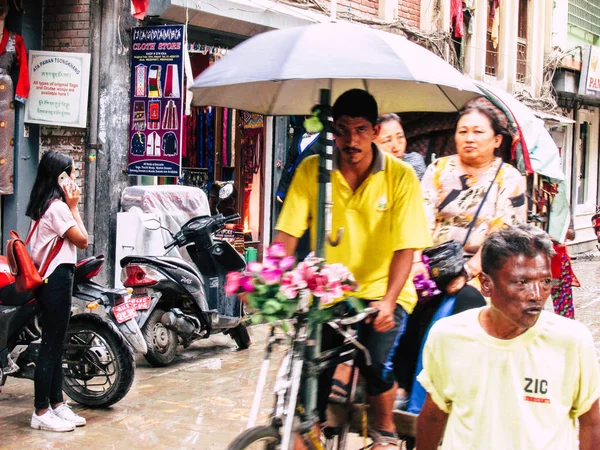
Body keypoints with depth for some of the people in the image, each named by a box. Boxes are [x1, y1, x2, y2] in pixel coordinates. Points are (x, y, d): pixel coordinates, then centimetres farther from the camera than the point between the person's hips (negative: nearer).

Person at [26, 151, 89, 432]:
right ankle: (41, 413, -2)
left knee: (55, 345, 14)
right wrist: (74, 207, -8)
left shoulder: (43, 206, 14)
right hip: (57, 279, -11)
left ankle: (57, 404, 21)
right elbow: (82, 241, -12)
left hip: (48, 279, 11)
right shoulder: (57, 207, -16)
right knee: (51, 346, -6)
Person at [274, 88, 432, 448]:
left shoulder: (401, 177, -10)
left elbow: (405, 248, -13)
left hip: (381, 292, -2)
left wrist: (388, 301, -26)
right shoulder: (311, 170, -6)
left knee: (376, 362, -20)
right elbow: (288, 233, -8)